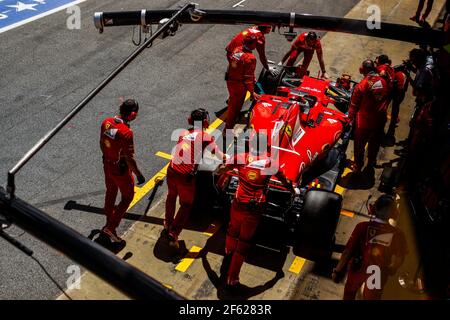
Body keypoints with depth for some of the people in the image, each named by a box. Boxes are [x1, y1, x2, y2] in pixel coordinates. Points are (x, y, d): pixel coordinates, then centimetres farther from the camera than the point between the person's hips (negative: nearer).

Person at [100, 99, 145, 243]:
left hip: (107, 164, 7)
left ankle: (109, 218, 48)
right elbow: (129, 159, -27)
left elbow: (102, 143, 6)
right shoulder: (126, 132, -32)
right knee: (127, 197, 13)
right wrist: (139, 175, -15)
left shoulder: (106, 122, -9)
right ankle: (110, 227, 12)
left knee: (110, 192, 27)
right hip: (121, 169, -7)